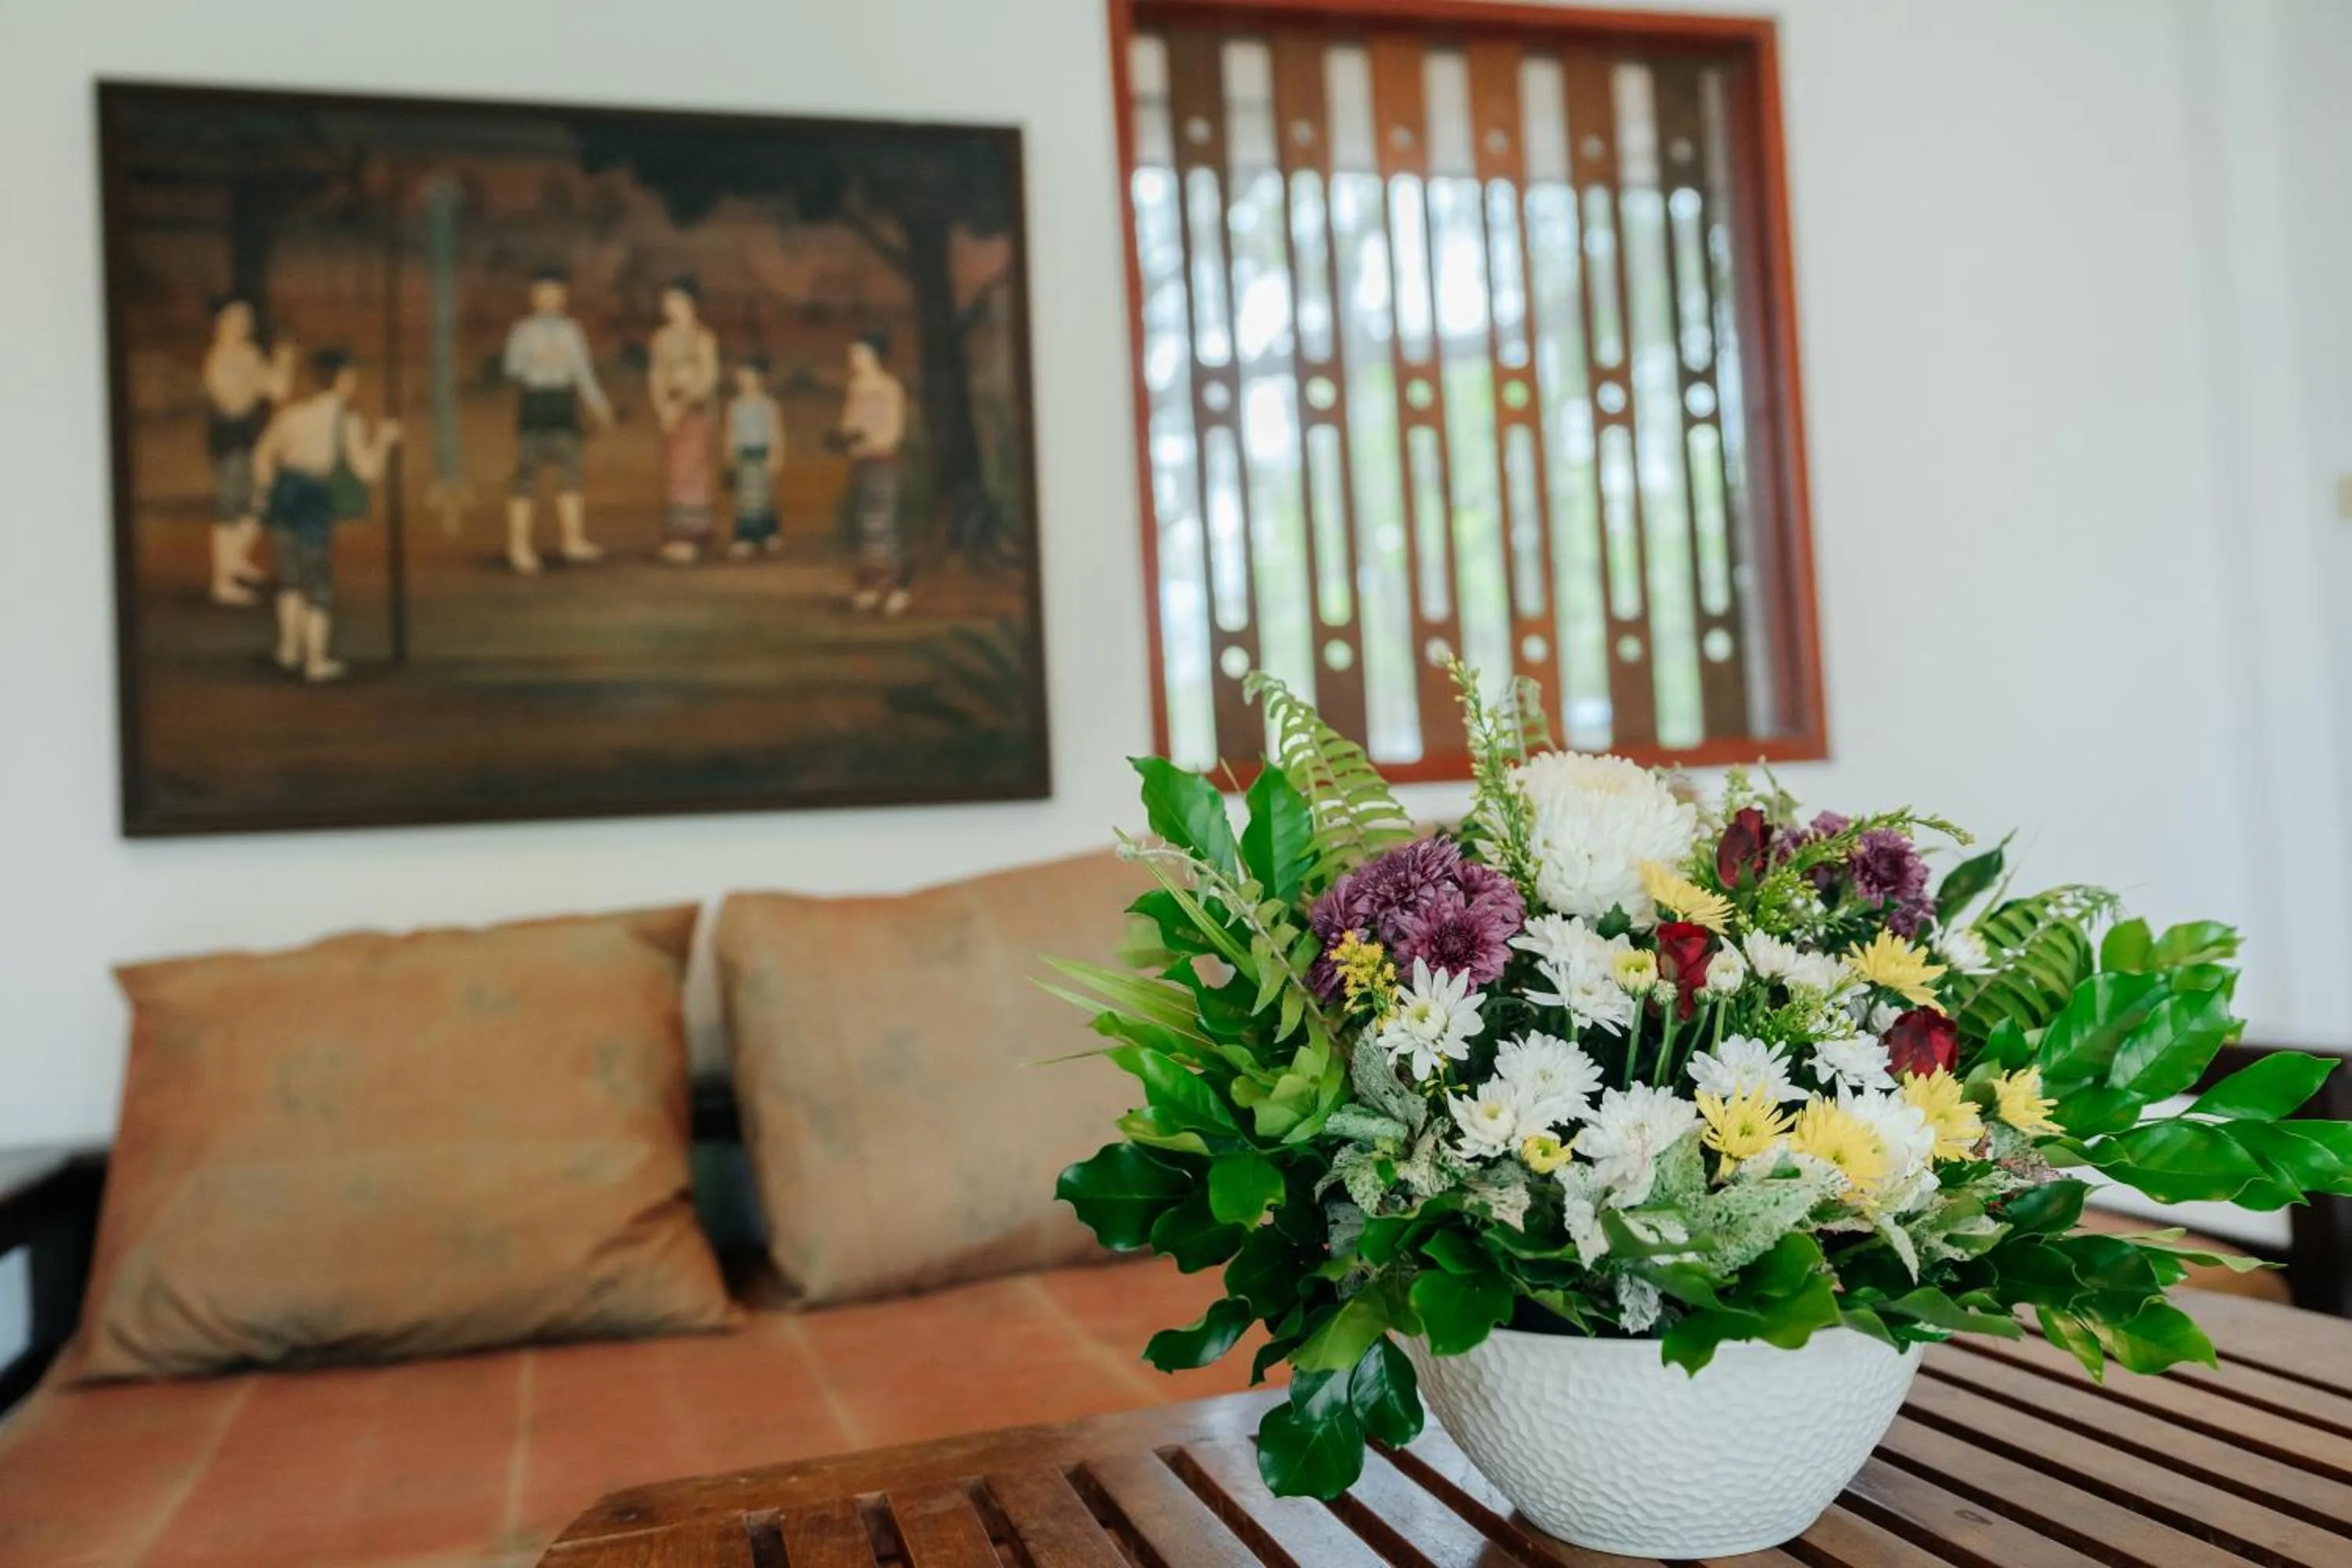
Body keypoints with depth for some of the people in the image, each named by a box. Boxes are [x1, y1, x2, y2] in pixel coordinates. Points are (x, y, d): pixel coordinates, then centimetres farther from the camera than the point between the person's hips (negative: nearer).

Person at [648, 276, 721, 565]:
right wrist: (662, 406, -5)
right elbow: (656, 375, 12)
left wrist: (681, 406, -13)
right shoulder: (662, 337, 13)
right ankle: (676, 538, 8)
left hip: (695, 409, -6)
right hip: (671, 409, 6)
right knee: (673, 471, 5)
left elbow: (708, 378, -10)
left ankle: (690, 537, -10)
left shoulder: (702, 338, -4)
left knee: (690, 470, -11)